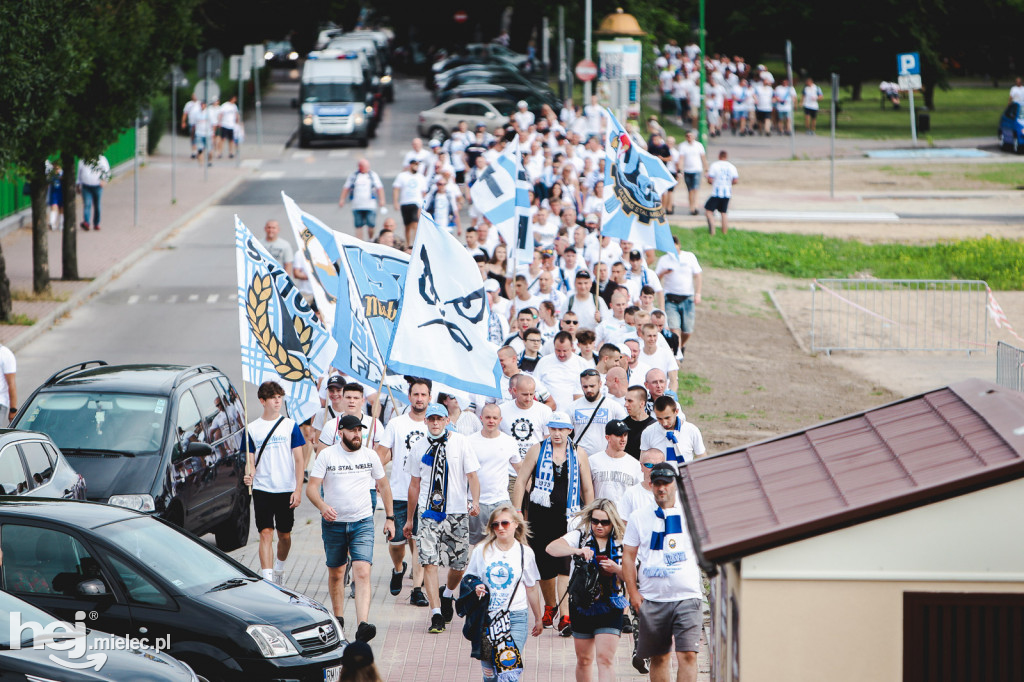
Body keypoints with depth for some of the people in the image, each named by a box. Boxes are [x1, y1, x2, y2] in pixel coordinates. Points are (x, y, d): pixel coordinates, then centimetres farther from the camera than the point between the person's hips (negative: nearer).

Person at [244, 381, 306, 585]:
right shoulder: (252, 428, 3)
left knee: (284, 535, 10)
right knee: (266, 533, -11)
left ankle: (279, 568, 36)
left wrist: (298, 489, -5)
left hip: (286, 489, 1)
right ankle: (267, 579, -16)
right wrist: (249, 475, -18)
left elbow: (299, 459, 2)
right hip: (262, 490, -1)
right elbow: (250, 460, 5)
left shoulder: (290, 426, 2)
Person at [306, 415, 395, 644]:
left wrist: (390, 517, 12)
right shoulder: (327, 455, -4)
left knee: (362, 573, -15)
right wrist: (322, 506, -29)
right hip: (333, 523, 0)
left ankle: (363, 625, -26)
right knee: (335, 573, 13)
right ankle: (338, 618, 33)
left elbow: (383, 486, 15)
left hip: (362, 523, 0)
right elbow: (311, 487, -8)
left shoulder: (370, 456, 3)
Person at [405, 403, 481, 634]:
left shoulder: (460, 442, 0)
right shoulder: (419, 448, 7)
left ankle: (447, 595, 38)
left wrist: (475, 501, -19)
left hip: (457, 513, 0)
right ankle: (436, 615, -16)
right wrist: (409, 519, 17)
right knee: (429, 562, -14)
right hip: (429, 512, 1)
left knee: (459, 564, 6)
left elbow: (472, 475, -1)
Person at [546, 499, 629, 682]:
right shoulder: (580, 536, -1)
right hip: (582, 606, 1)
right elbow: (552, 548, -17)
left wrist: (617, 569, -18)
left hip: (610, 609, -1)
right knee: (584, 660, 12)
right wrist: (577, 551, -34)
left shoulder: (621, 542, 0)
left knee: (605, 659, -13)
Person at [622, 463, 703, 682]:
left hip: (687, 596, -1)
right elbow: (628, 556, 10)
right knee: (659, 657, 8)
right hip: (652, 597, 2)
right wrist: (633, 592, 2)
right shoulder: (639, 517, 8)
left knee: (687, 655, -13)